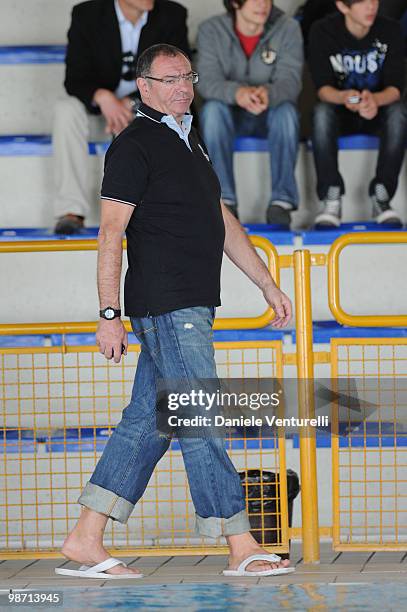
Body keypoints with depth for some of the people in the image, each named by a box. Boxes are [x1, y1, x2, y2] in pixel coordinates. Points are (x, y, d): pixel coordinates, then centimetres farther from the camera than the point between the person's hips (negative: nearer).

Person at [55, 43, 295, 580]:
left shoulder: (191, 143, 20)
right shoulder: (134, 146, -8)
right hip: (167, 308, -9)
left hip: (191, 308, 9)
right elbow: (111, 233, -12)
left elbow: (223, 223, 25)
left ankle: (85, 541, 10)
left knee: (147, 421, 8)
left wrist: (269, 285, 23)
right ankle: (241, 547, -6)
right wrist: (109, 314, -17)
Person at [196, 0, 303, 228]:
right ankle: (224, 199, -30)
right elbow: (207, 81, -20)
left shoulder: (288, 28, -11)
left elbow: (290, 81, -20)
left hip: (271, 116, 0)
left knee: (287, 109, -32)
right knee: (213, 108, -31)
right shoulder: (211, 30, -10)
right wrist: (237, 93, -44)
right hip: (232, 117, 0)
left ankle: (282, 200, -29)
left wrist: (268, 93, -45)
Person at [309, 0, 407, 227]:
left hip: (379, 109, 1)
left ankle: (382, 195, -27)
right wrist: (344, 97, -43)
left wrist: (375, 100, -40)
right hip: (340, 112, -1)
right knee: (322, 112, -33)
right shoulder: (323, 31, -13)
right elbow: (323, 88, -18)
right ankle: (331, 197, -30)